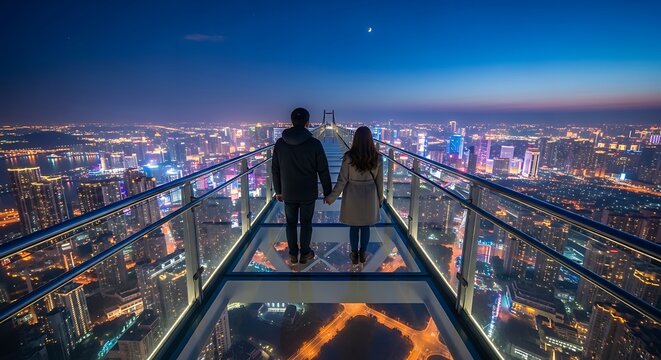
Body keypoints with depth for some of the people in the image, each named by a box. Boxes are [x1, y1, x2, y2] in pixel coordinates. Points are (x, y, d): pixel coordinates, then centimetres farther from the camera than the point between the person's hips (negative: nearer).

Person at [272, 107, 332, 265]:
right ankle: (305, 253, 27)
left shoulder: (280, 143, -5)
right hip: (308, 193, -2)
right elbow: (323, 171, -10)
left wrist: (278, 190, 14)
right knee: (306, 223, 13)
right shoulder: (314, 144, -13)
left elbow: (275, 170, 2)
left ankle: (293, 254, 28)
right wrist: (328, 193, 1)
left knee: (291, 223, 15)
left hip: (288, 193, 2)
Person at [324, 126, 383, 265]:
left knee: (354, 226, 16)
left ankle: (354, 255, 29)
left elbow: (342, 180, -14)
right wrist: (380, 199, 11)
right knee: (365, 226, 18)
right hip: (369, 197, 2)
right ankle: (362, 254, 32)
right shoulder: (377, 158, -10)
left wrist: (331, 197, -3)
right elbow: (379, 182, -3)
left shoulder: (349, 157, -16)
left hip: (353, 196, -1)